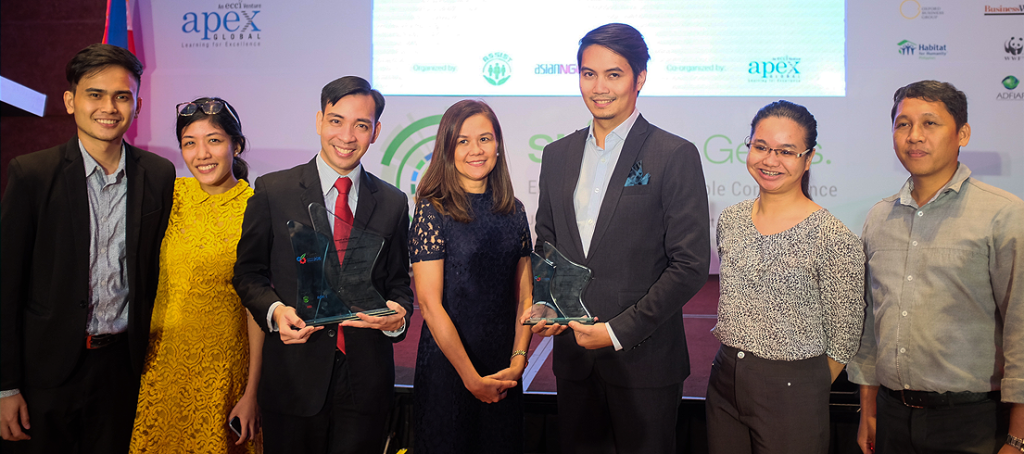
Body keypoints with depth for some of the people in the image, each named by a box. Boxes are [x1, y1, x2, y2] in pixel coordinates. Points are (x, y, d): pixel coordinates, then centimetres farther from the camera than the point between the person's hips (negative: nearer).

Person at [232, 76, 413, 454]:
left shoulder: (393, 203, 5)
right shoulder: (272, 191, -1)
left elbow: (398, 282, 9)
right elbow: (248, 272, 4)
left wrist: (398, 315, -12)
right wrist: (274, 310, -14)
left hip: (366, 381, 2)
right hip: (293, 377, -1)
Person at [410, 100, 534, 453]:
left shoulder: (513, 211, 5)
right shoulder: (433, 211, -10)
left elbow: (524, 295, 6)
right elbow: (430, 304, -14)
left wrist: (518, 360, -6)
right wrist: (472, 378, -13)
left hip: (505, 374, 5)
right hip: (447, 367, -4)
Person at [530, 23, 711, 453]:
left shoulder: (675, 156, -9)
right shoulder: (557, 155, 8)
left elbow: (690, 265, -12)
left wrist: (619, 331, -15)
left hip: (644, 358, -4)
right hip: (574, 357, 5)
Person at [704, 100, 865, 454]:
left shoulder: (834, 239, -15)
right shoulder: (730, 221, 2)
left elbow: (842, 341, -8)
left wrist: (807, 392, -2)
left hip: (792, 388, -5)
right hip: (724, 382, 5)